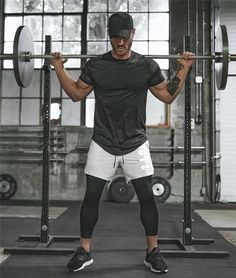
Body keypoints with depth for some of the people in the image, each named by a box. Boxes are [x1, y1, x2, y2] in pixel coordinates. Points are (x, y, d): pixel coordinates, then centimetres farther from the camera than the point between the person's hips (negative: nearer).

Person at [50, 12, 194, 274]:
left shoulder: (147, 65, 0)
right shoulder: (95, 65, 0)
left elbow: (167, 96, 6)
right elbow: (77, 94, 9)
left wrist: (184, 69, -1)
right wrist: (59, 69, 0)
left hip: (135, 143, 0)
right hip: (102, 143, 1)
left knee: (146, 195, -1)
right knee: (91, 195, 1)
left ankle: (153, 252, 16)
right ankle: (84, 251, 17)